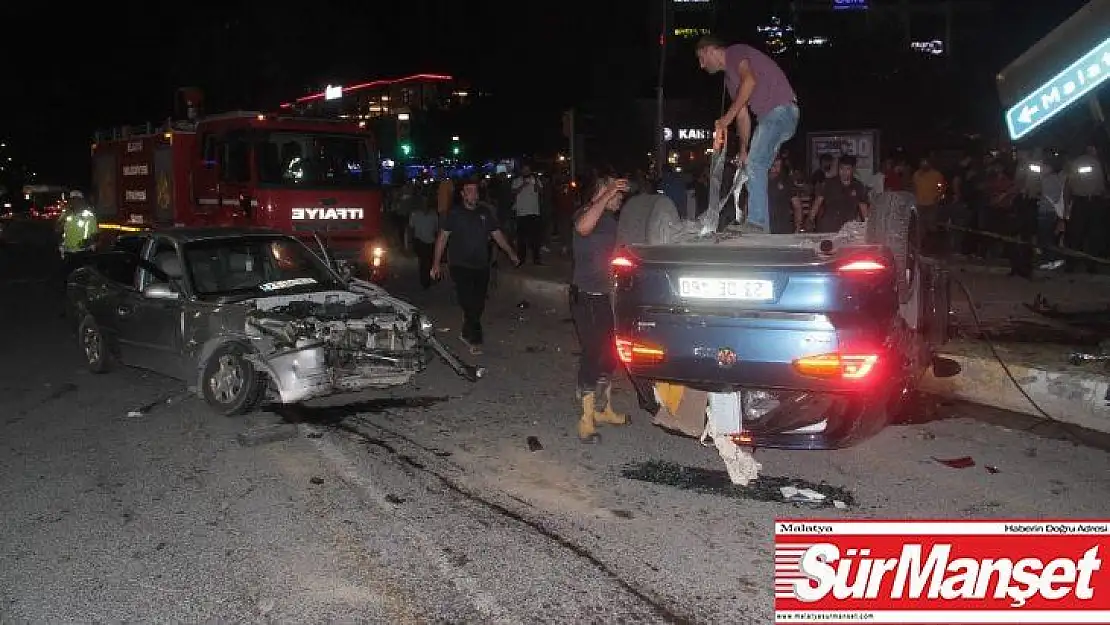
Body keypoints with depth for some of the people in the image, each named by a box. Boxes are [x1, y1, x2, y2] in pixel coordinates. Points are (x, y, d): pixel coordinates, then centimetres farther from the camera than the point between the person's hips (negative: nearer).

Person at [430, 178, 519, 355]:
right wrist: (436, 263, -6)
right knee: (469, 304, -11)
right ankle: (475, 340, -5)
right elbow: (443, 237, 0)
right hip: (461, 266, -4)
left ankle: (466, 334, 25)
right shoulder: (454, 214, 0)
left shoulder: (485, 213, 11)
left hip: (482, 266, 4)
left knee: (479, 305, 6)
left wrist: (511, 253, 3)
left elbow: (497, 235, 14)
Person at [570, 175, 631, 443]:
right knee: (592, 353, -6)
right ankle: (587, 418, 2)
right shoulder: (586, 213, -15)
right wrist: (609, 192, -37)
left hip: (606, 295, 9)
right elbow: (584, 227, -42)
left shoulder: (610, 218, 15)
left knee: (609, 352, 16)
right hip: (587, 297, -9)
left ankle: (603, 408, 30)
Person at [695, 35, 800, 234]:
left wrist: (727, 118, -24)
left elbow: (750, 80, -23)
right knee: (756, 168, 6)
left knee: (755, 165, -18)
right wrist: (743, 150, 18)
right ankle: (762, 228, 4)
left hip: (781, 109, -10)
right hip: (771, 116, 10)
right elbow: (743, 114, 24)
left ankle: (756, 224, -21)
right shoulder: (729, 77, 26)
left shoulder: (735, 52, -2)